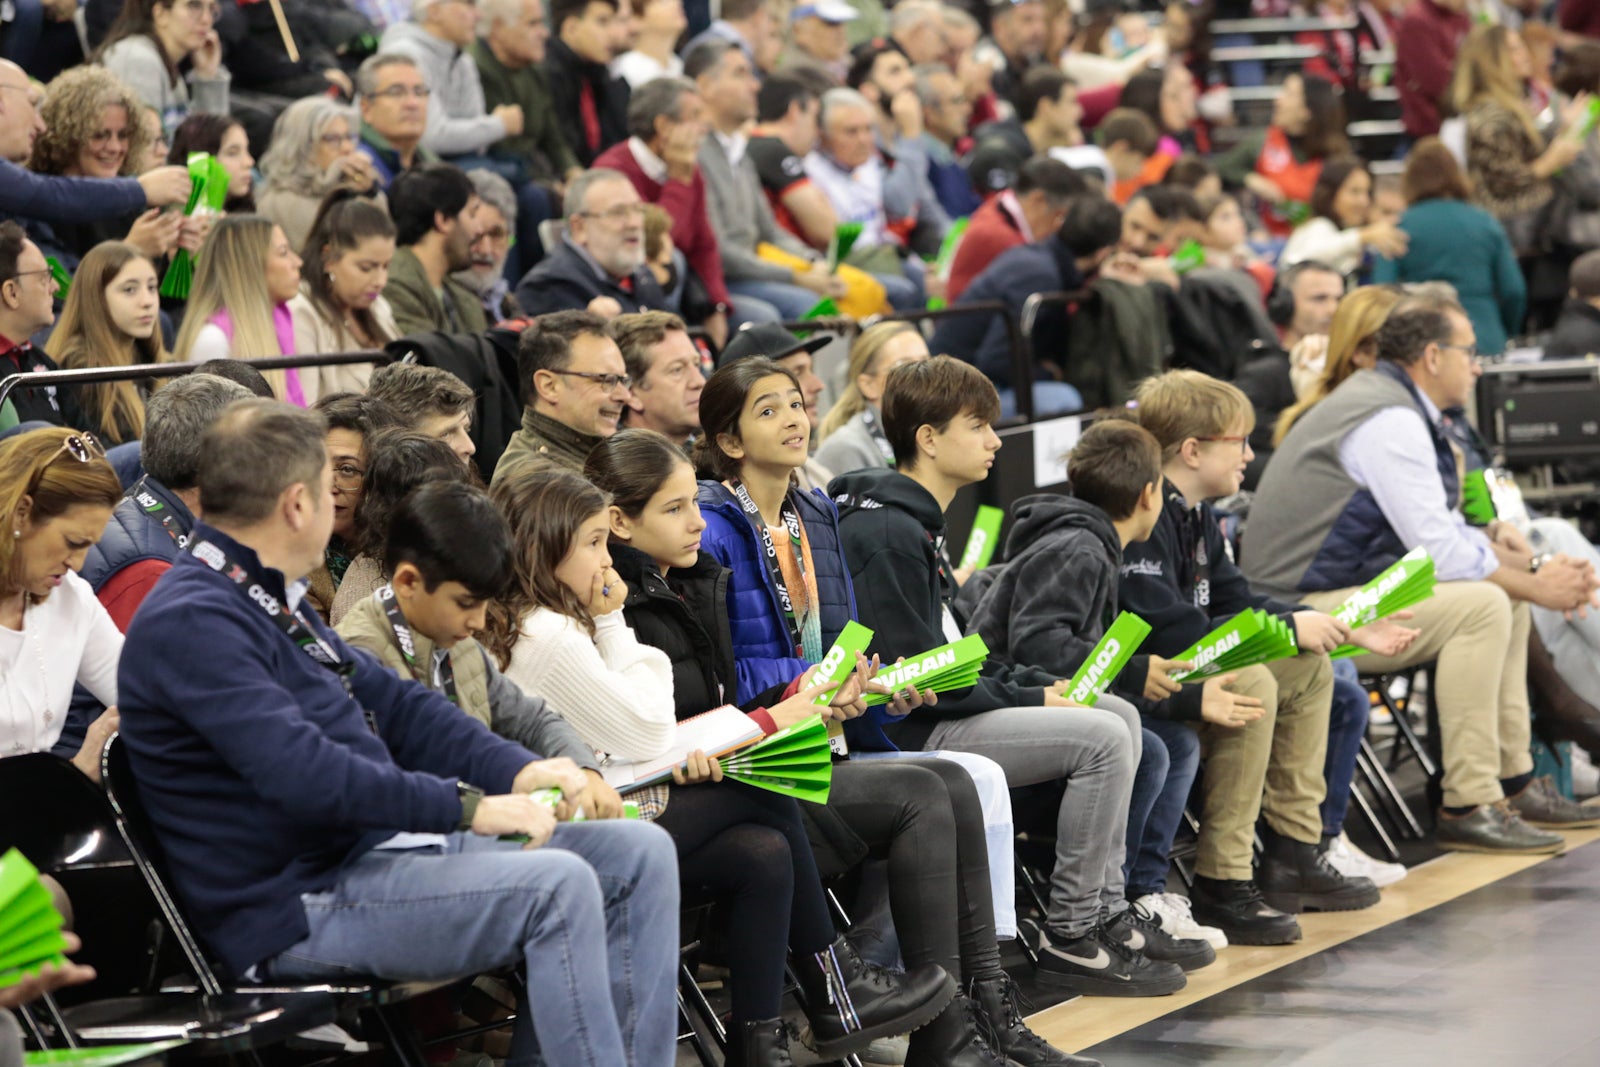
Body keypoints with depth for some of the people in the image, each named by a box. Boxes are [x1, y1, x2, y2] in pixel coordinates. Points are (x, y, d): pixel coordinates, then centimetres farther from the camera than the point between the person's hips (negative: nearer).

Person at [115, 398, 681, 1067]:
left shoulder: (269, 603, 18)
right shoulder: (192, 622, -16)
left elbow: (393, 704, 21)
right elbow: (300, 770, -27)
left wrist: (518, 770, 4)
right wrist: (466, 807, -26)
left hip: (375, 848, 11)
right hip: (297, 909, -11)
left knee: (639, 854, 2)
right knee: (556, 885, -28)